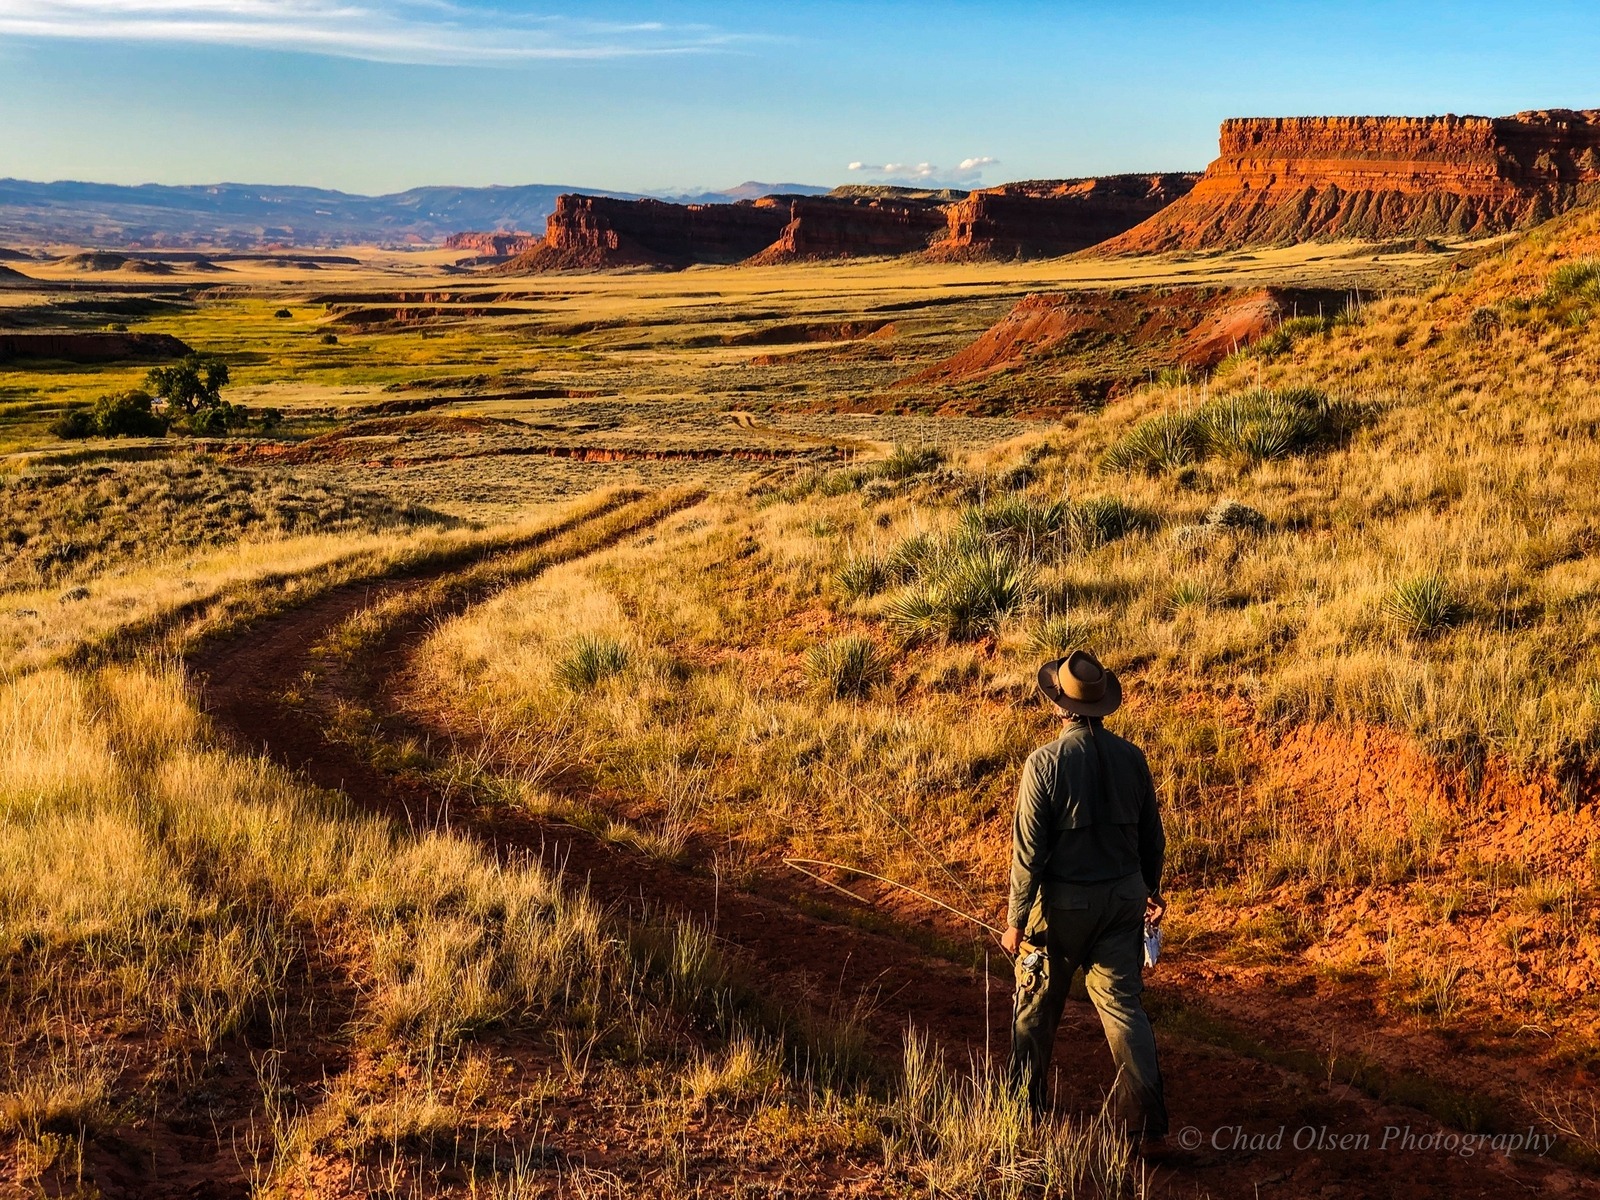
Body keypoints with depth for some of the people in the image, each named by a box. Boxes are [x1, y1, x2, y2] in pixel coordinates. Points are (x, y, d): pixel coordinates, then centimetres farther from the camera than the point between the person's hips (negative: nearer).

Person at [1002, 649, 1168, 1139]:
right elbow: (1151, 835, 6)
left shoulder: (1046, 762, -18)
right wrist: (1151, 887, 23)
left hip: (1062, 900, -3)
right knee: (1123, 1003, 10)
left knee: (1037, 1003, 16)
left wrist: (1016, 919, -8)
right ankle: (1146, 1112, 3)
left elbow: (1029, 848, -16)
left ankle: (1025, 1100, 31)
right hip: (1123, 896, 3)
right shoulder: (1131, 757, -4)